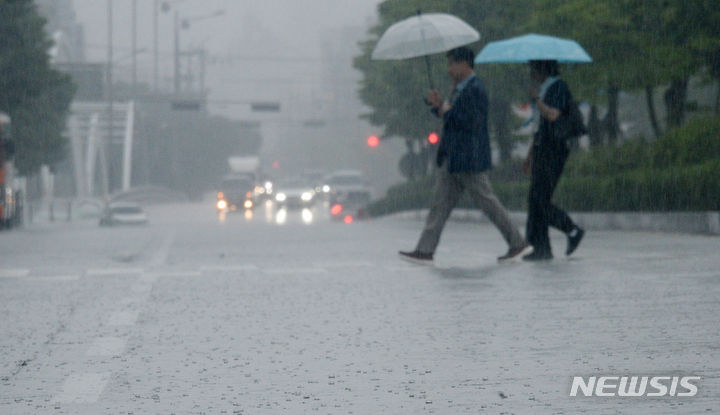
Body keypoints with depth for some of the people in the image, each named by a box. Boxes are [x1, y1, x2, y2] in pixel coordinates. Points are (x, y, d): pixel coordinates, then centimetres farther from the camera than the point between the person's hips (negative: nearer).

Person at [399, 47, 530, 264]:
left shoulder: (475, 90, -16)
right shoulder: (459, 88, 16)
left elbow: (472, 122, -23)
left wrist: (447, 111, -14)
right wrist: (439, 105, 5)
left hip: (469, 160, -10)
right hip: (451, 160, 10)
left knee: (488, 202, -2)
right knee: (440, 204, 6)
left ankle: (518, 243, 9)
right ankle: (425, 250, 5)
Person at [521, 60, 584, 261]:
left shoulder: (559, 87, -9)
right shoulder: (543, 89, 20)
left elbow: (552, 115, -25)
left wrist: (536, 99, -10)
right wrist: (530, 155, 24)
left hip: (554, 150, -9)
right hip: (541, 150, 9)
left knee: (541, 199, -12)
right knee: (535, 200, 5)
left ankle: (573, 230, 1)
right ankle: (541, 248, 7)